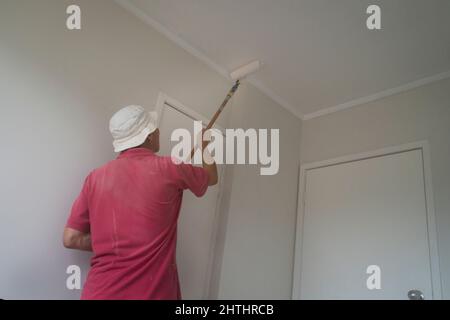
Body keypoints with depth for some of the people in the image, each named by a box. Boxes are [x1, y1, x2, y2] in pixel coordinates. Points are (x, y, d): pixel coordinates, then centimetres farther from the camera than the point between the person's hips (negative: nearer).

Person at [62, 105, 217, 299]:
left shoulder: (96, 177, 0)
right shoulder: (168, 168, -8)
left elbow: (70, 239, 3)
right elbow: (211, 177, 12)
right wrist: (205, 145, 30)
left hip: (100, 291, 3)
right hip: (151, 292, -2)